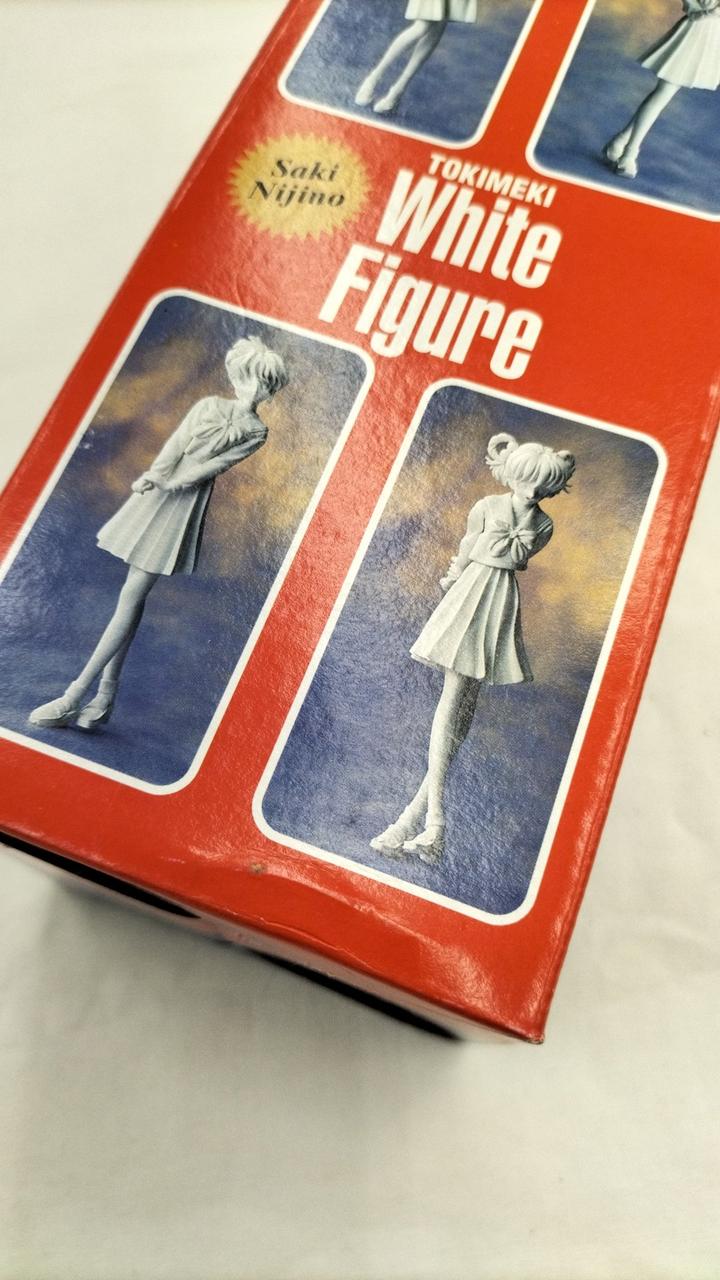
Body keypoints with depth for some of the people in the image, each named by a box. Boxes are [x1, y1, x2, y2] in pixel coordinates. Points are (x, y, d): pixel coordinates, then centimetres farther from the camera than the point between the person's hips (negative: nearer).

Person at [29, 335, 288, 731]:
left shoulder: (256, 434, 3)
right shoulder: (208, 405, 14)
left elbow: (212, 466, -8)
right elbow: (176, 443, 0)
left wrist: (167, 482, -17)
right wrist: (154, 473, -18)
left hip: (184, 504, -4)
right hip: (157, 492, 4)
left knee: (131, 598, -10)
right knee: (133, 597, 5)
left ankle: (74, 696, -9)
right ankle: (104, 697, 11)